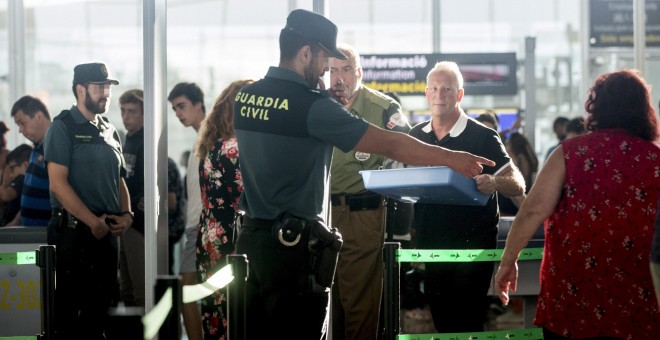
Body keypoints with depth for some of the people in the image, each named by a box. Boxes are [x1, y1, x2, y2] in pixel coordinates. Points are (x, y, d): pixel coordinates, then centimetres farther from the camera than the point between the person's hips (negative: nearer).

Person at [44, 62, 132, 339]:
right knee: (67, 309, -5)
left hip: (108, 233, 7)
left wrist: (126, 214, 3)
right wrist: (94, 222, -16)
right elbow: (58, 184, -14)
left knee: (101, 306, 9)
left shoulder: (109, 131, 17)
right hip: (72, 231, -7)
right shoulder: (63, 127, -5)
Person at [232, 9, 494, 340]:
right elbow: (388, 144, -13)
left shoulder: (246, 97, 6)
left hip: (252, 234, 8)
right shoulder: (311, 104, -15)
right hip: (294, 241, -8)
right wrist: (450, 157, -5)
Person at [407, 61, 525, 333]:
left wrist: (494, 183, -32)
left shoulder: (483, 137, -7)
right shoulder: (416, 135, 7)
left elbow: (518, 186, -10)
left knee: (467, 324, -3)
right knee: (441, 321, 11)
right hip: (430, 245, 5)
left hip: (472, 247, -5)